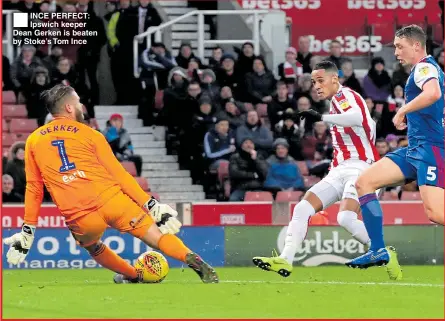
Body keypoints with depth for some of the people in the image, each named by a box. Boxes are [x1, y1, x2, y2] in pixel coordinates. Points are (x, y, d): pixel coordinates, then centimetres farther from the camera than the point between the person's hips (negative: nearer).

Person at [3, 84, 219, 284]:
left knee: (93, 247, 33)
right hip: (111, 201, -2)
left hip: (79, 218, 2)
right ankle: (198, 265, -20)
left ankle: (134, 276, 38)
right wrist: (151, 205, 6)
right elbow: (118, 174, 5)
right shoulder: (89, 134, 9)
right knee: (158, 238, 0)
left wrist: (28, 230, 21)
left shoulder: (33, 141, 16)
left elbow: (34, 189, 16)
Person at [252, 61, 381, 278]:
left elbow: (357, 117, -30)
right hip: (339, 171, 9)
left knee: (346, 218, -28)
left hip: (359, 168, -9)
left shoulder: (345, 95, -7)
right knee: (302, 208, -6)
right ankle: (285, 260, -10)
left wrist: (322, 118, -37)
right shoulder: (336, 102, 20)